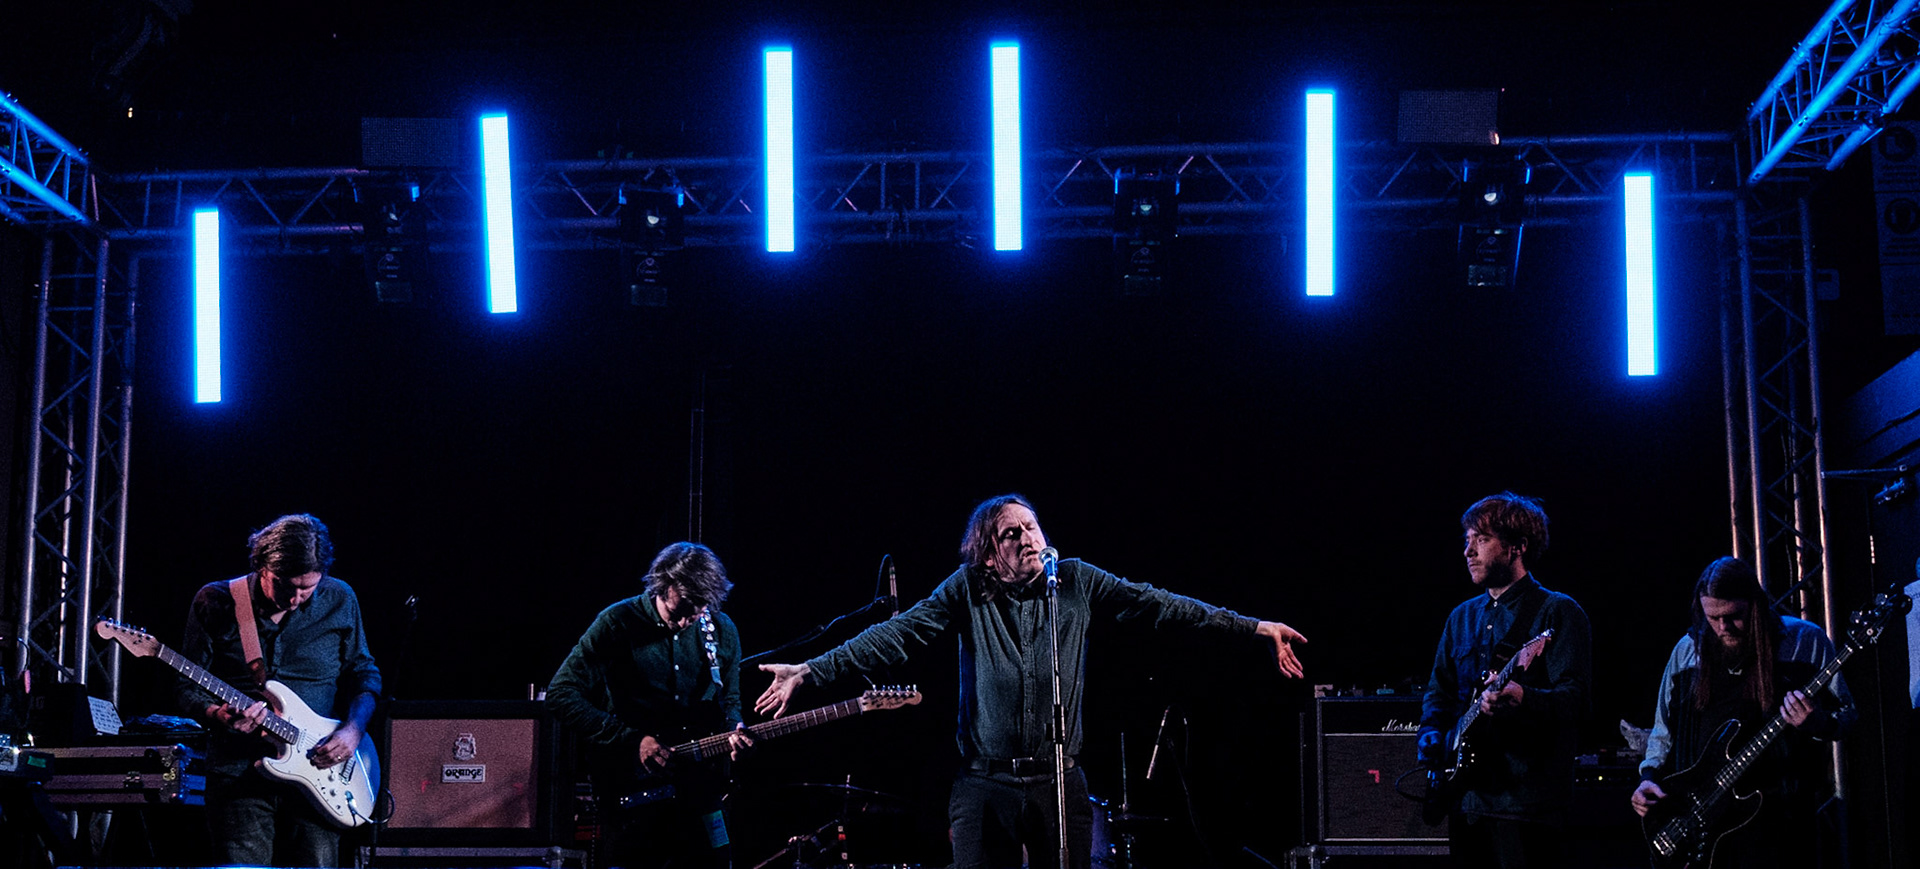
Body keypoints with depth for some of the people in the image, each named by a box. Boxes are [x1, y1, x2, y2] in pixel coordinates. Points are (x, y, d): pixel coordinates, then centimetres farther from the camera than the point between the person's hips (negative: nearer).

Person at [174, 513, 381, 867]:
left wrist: (353, 729, -5)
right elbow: (188, 688, 3)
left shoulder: (339, 601, 3)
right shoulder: (214, 603, -2)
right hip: (239, 775, -1)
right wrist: (219, 715, -18)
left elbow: (365, 674, 13)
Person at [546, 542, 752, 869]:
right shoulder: (617, 623, -9)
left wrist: (733, 734, -8)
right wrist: (633, 740, -17)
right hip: (632, 790, -3)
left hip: (699, 789, 4)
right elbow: (561, 695, -12)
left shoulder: (722, 631, 4)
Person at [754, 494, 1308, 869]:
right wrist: (810, 671, -18)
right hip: (985, 786, -1)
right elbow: (897, 635, -7)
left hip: (1059, 784, 1)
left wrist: (1253, 627, -6)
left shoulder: (1076, 582, 3)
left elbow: (1156, 605, 0)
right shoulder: (967, 590, 0)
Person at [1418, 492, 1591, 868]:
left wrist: (1523, 699, -33)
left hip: (1527, 799, -7)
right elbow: (1439, 689, 23)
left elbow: (1574, 697, -14)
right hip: (1466, 793, 7)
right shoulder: (1462, 617, 17)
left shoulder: (1558, 613, -4)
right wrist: (1431, 734, 3)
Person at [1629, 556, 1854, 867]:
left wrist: (1818, 724, -19)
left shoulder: (1806, 641, 0)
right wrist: (1649, 778, 2)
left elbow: (1845, 714, 3)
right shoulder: (1687, 651, 10)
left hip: (1777, 811, -3)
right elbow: (1664, 731, 18)